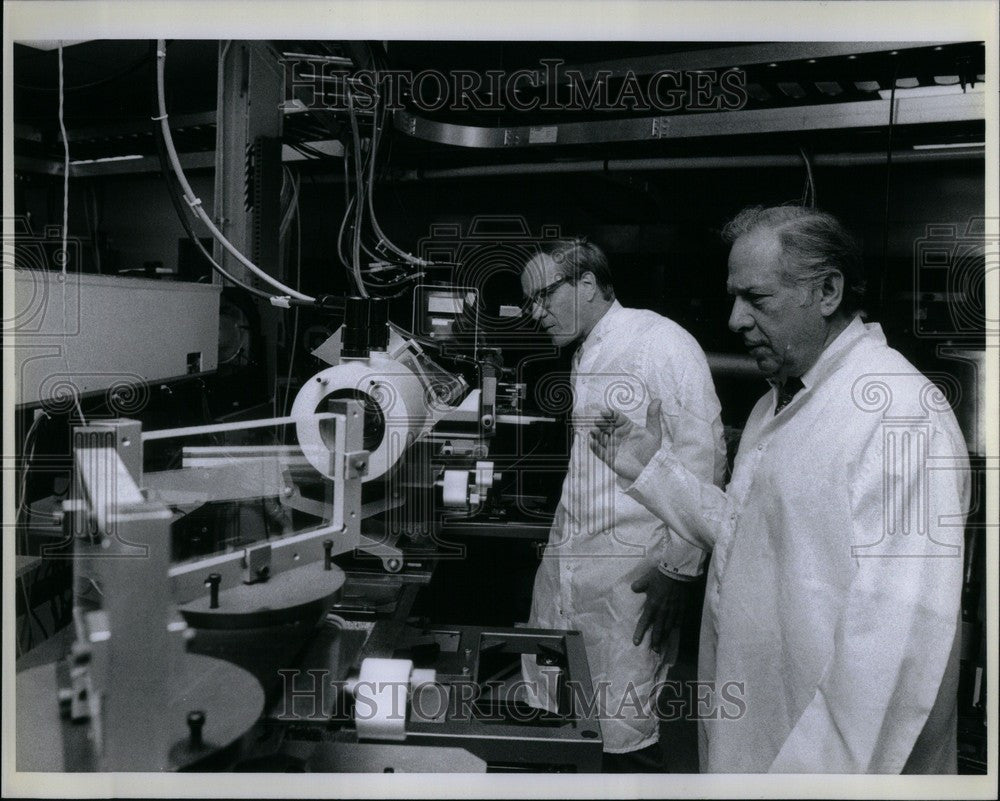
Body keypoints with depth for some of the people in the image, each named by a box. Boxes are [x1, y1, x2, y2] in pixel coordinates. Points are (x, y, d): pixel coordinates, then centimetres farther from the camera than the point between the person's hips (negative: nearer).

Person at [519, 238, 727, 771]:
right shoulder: (582, 357, 18)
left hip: (630, 571, -8)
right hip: (564, 559, 8)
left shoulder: (660, 341, -7)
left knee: (622, 728, -2)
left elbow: (704, 457, -12)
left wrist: (678, 567, -15)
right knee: (544, 710, 12)